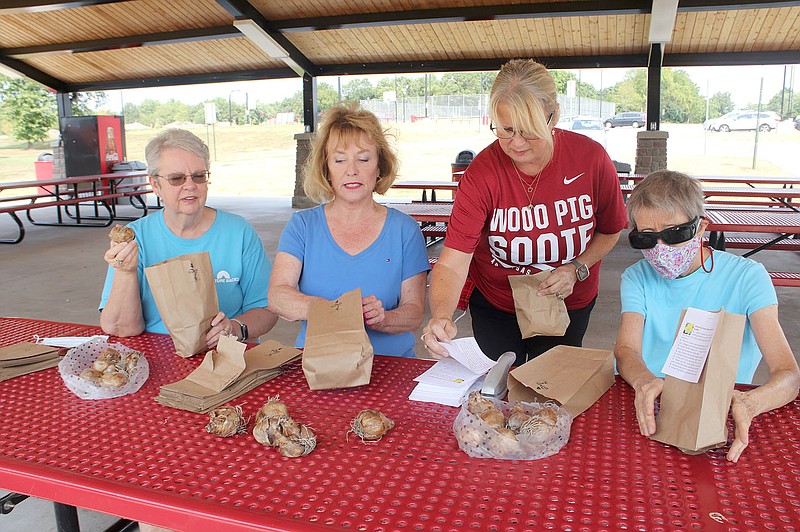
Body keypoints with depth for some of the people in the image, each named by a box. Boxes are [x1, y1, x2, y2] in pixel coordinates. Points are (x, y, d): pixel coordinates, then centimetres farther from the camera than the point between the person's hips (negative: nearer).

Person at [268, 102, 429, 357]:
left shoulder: (404, 229, 4)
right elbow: (277, 295, -8)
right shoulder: (302, 225, 5)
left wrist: (379, 318, -21)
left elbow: (414, 312, 1)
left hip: (389, 361, 0)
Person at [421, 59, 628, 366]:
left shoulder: (591, 158, -19)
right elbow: (453, 262, -31)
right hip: (495, 306, -1)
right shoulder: (481, 173, -26)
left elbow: (609, 231, -2)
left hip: (570, 304, 1)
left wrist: (577, 268, -18)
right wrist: (441, 316, -49)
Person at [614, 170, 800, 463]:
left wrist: (748, 403, -38)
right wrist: (644, 381, -33)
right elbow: (626, 350, -9)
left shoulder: (746, 277, -7)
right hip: (648, 408, 0)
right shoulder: (637, 278, 4)